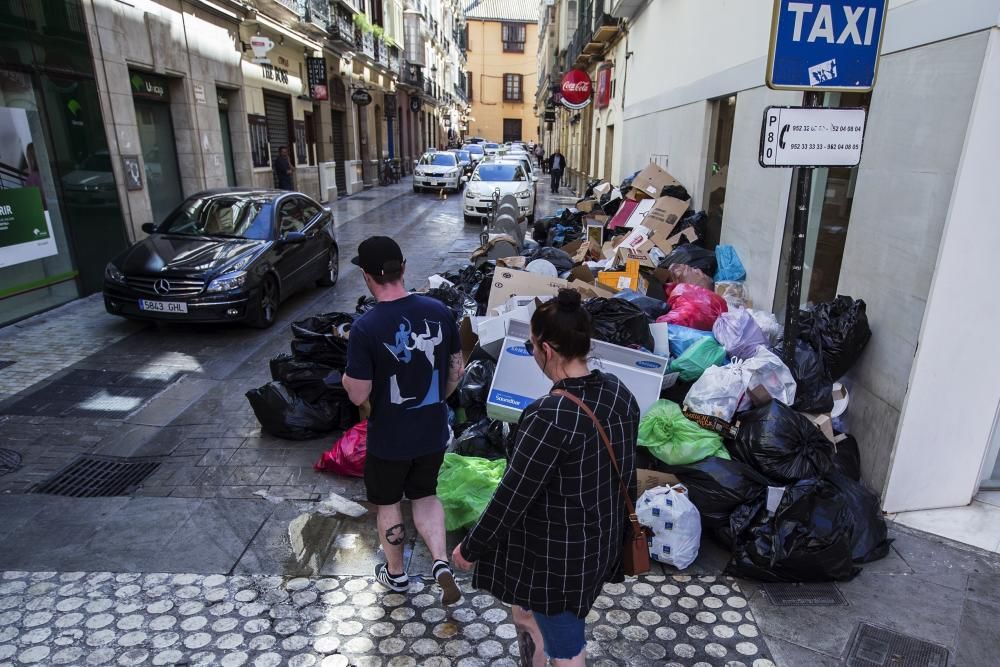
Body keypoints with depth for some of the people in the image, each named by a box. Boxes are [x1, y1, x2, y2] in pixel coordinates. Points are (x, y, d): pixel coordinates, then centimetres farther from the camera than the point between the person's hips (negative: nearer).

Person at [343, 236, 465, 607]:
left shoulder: (365, 328, -22)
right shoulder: (439, 311, -10)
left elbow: (358, 395, -18)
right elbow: (456, 371, 0)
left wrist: (347, 378, 3)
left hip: (389, 438, -3)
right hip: (433, 431, 4)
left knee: (388, 503, 22)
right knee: (425, 495, 26)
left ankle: (396, 574, 40)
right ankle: (442, 563, 13)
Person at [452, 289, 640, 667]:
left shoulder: (549, 417, -31)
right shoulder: (619, 393, -8)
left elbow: (512, 497, -23)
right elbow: (623, 470, 5)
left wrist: (470, 548, -7)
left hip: (556, 553, -8)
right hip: (603, 539, 8)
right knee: (525, 609, 30)